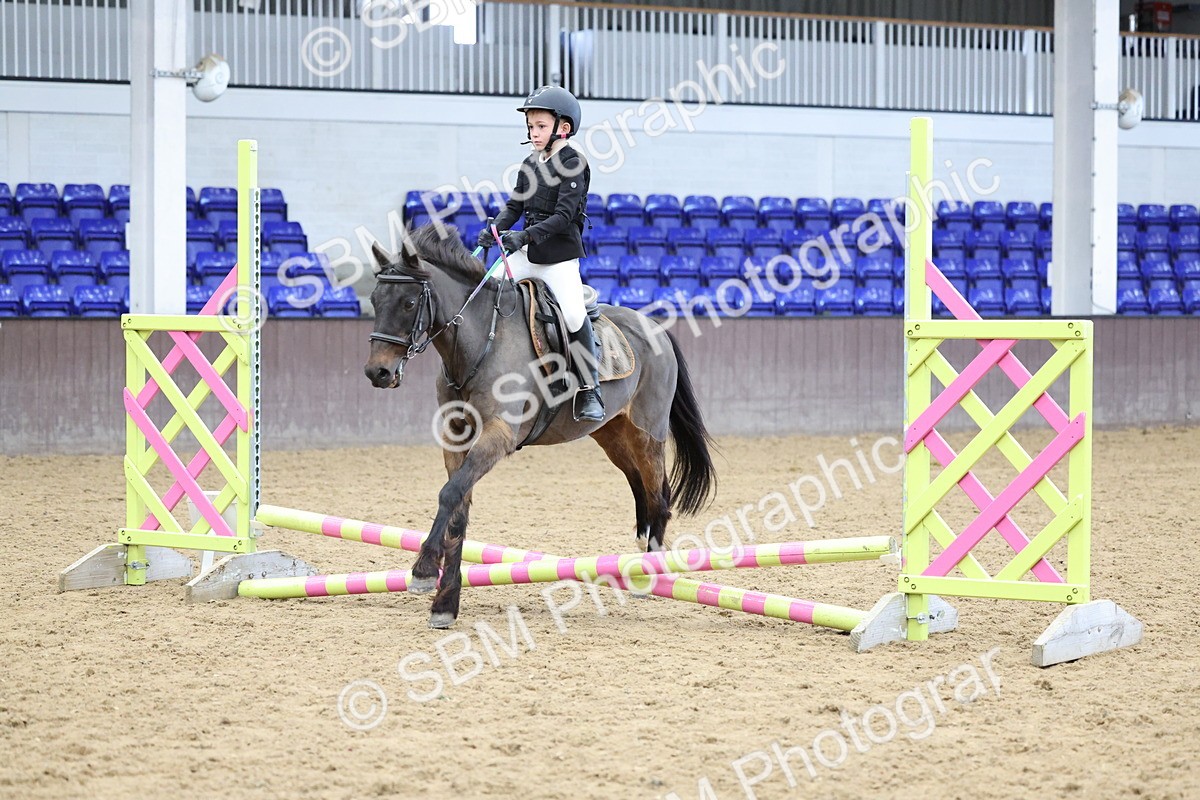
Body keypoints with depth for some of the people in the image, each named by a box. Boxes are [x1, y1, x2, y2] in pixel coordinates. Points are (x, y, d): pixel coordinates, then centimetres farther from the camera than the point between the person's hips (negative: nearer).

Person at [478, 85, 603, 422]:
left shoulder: (574, 164, -10)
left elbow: (564, 215, -19)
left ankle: (590, 391, -12)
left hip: (561, 254, -7)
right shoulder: (530, 165, 12)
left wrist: (526, 235, -30)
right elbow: (515, 205, 12)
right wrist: (495, 230, -8)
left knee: (574, 315, -21)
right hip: (528, 253, 7)